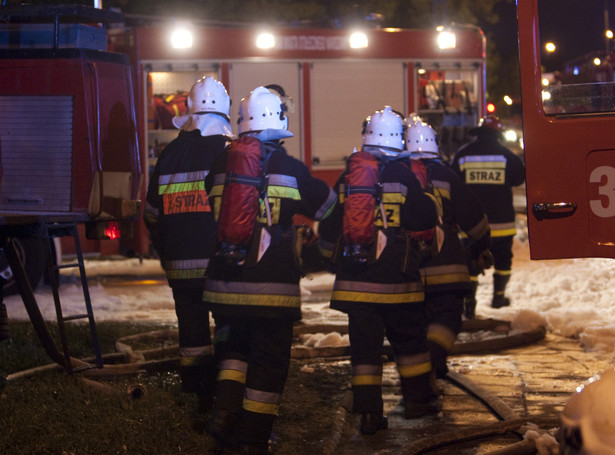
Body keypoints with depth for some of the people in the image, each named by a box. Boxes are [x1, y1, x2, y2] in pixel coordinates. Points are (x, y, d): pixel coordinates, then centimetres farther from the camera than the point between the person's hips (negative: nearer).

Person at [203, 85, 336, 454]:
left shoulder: (220, 167, 2)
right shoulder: (292, 170, -4)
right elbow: (327, 205, 12)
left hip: (226, 282, 3)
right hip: (274, 285, -3)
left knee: (235, 347, 22)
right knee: (269, 359, 7)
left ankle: (226, 409, 5)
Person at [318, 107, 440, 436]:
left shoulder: (346, 178, 5)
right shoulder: (402, 175, -5)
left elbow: (328, 226, 10)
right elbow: (424, 220, -3)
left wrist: (334, 258, 26)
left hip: (354, 279, 3)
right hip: (396, 278, -2)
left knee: (364, 343, 4)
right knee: (409, 339, 13)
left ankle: (368, 411, 1)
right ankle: (418, 398, 23)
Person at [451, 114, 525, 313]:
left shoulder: (463, 154, -1)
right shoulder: (505, 154, -4)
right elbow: (519, 177, 7)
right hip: (501, 220, 0)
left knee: (471, 260, 4)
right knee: (502, 258, 17)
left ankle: (469, 301, -1)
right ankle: (499, 296, 22)